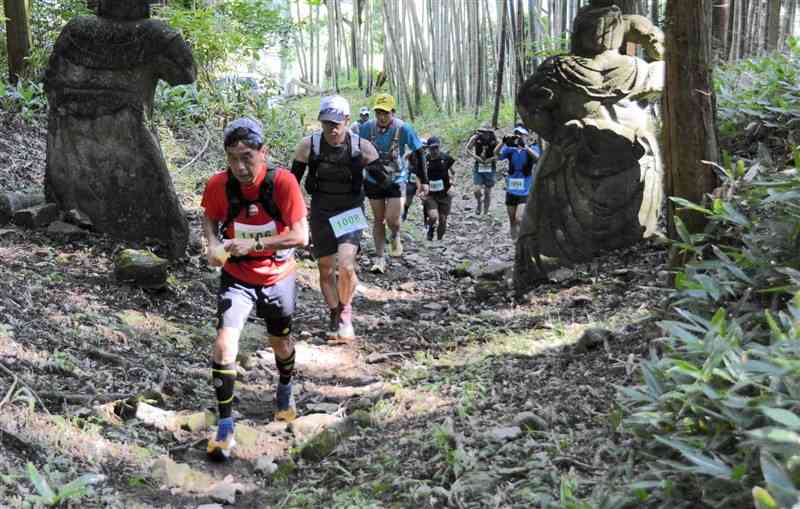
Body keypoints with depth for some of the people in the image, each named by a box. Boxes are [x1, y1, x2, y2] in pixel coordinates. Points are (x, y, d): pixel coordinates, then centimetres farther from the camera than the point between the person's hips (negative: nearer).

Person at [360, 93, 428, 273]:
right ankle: (379, 258, 20)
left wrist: (423, 181, -6)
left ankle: (395, 236, 25)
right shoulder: (367, 128, -11)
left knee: (392, 220, -11)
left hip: (396, 179, -2)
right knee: (378, 220, 8)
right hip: (374, 180, 2)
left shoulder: (403, 129, -16)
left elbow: (419, 154, -7)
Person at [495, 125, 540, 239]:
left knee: (519, 219, -19)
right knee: (512, 221, 13)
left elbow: (537, 157, -25)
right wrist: (503, 142, -33)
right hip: (511, 191, 4)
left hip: (525, 192, -4)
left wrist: (524, 146, -39)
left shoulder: (532, 148, -4)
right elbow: (497, 154, -15)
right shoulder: (510, 149, 1)